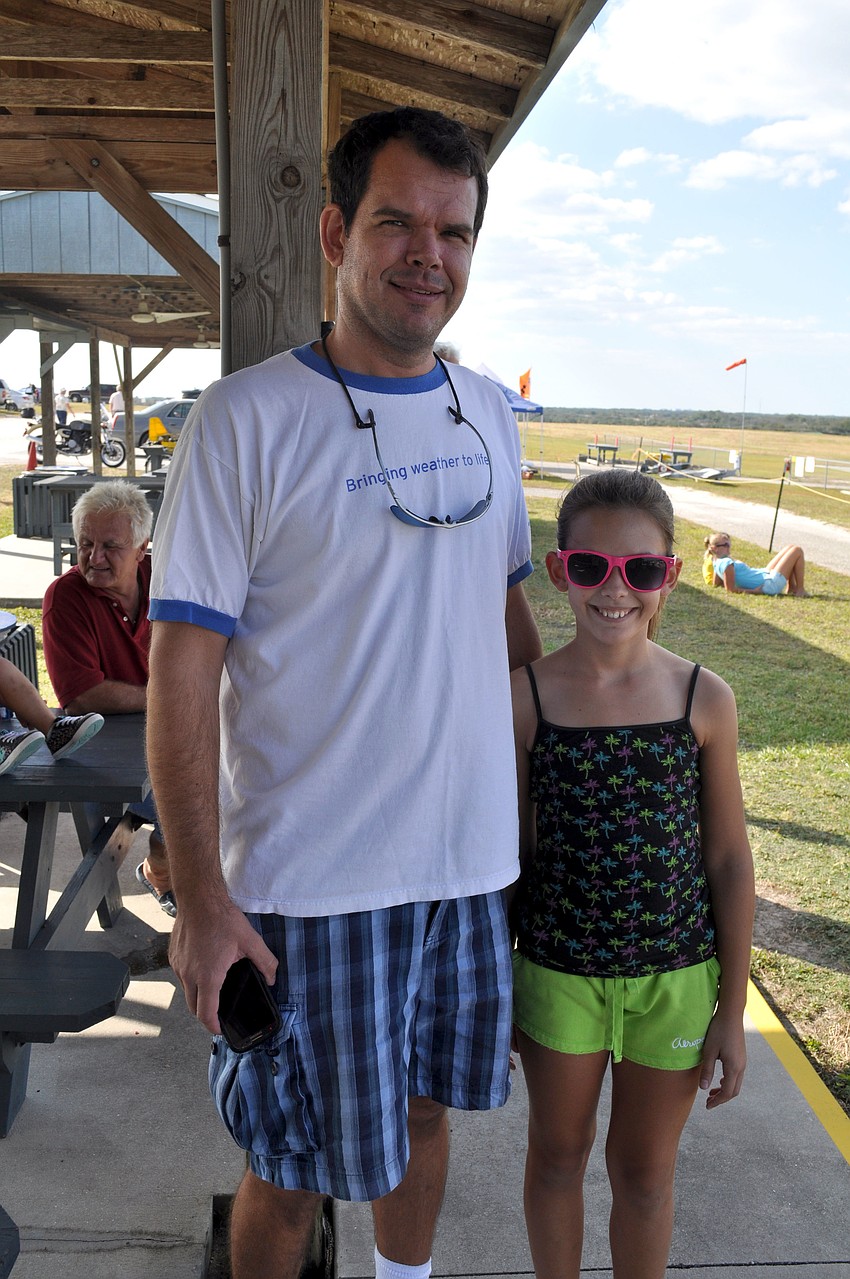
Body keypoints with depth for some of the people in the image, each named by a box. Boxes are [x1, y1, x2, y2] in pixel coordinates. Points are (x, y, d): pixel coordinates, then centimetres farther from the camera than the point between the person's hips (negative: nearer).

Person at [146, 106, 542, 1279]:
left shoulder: (488, 413, 6)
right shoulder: (249, 418, -12)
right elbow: (183, 667, -13)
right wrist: (202, 899, -15)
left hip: (471, 860, 6)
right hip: (311, 882, -5)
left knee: (425, 1108, 24)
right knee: (295, 1167, 12)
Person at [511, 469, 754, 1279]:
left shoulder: (705, 699, -10)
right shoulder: (525, 696, -12)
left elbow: (729, 859, -3)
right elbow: (509, 851, -3)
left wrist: (733, 1010, 0)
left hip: (675, 973, 0)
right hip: (559, 967, 0)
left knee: (645, 1170, 18)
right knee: (558, 1154, 21)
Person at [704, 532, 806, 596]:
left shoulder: (718, 562, 3)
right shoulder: (727, 563, -26)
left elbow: (716, 583, 17)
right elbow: (731, 589, -29)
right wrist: (754, 591, -25)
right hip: (771, 584, -10)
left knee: (789, 549, 23)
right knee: (797, 551, -1)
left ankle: (792, 588, 21)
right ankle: (800, 590, 6)